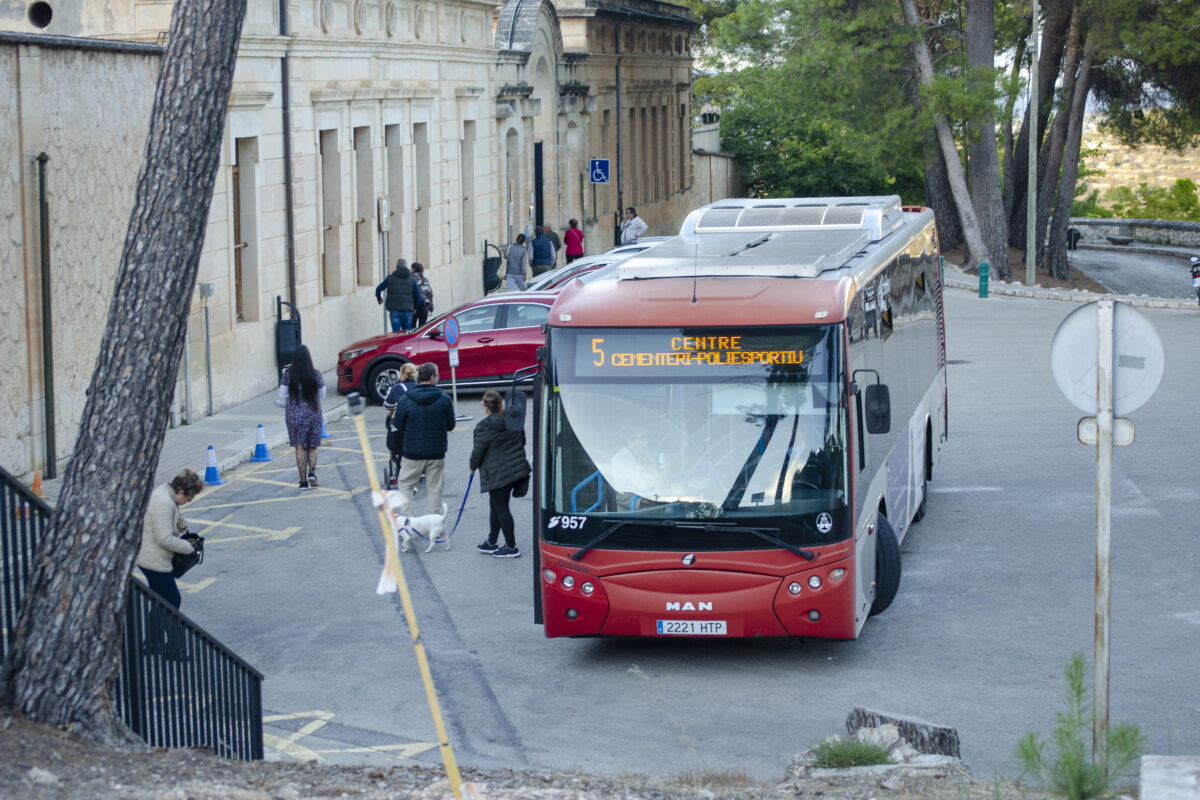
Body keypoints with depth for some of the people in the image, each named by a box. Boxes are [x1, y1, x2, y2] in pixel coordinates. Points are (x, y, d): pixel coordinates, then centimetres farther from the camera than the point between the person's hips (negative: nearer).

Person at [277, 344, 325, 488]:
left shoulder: (288, 374, -8)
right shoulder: (316, 374, -9)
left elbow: (283, 394, -3)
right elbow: (322, 394, 2)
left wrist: (281, 403, 18)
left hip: (294, 414, 0)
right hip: (313, 413, 0)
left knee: (300, 447, 6)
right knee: (312, 447, 14)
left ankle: (303, 480, 4)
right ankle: (312, 472, -7)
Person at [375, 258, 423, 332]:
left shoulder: (390, 278, 5)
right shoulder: (411, 279, 4)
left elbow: (378, 289, 9)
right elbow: (417, 295, 2)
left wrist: (379, 298, 31)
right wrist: (415, 307, 19)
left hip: (394, 310, -1)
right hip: (407, 310, 1)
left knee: (396, 332, -4)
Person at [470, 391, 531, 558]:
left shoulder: (484, 427, -17)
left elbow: (478, 450, -11)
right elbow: (522, 441, 15)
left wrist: (473, 466, 8)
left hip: (497, 474, -8)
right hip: (517, 468, 8)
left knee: (501, 508, 1)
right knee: (496, 506, 20)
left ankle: (511, 547, 4)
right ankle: (491, 543, 29)